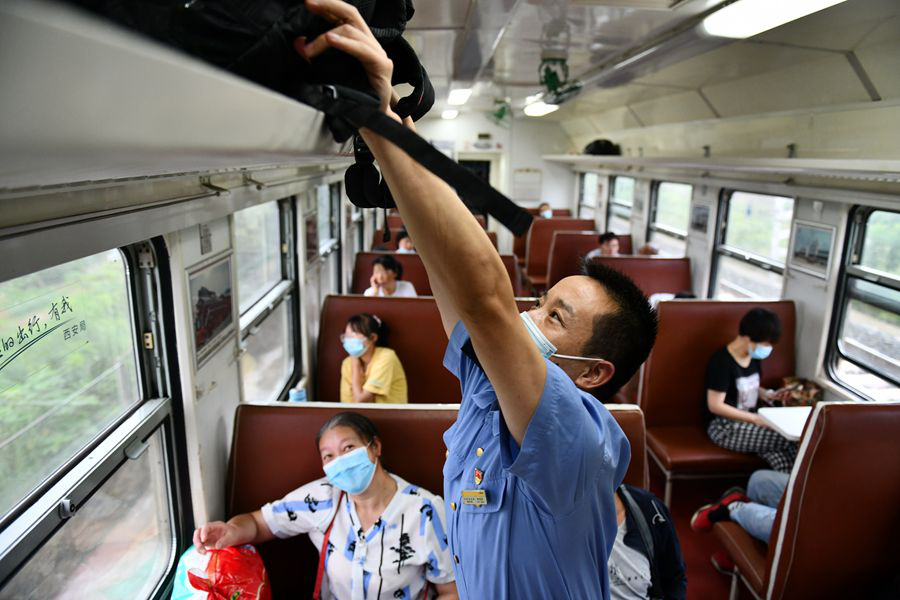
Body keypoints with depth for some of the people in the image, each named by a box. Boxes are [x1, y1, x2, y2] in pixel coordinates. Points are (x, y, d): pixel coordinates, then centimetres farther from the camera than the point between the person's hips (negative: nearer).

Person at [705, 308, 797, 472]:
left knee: (781, 459, -21)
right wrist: (755, 418, -19)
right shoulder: (722, 361, -19)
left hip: (748, 422, 7)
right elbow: (715, 406, -20)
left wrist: (768, 394, 3)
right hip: (725, 427, -7)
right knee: (789, 441, -22)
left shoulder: (754, 357, 6)